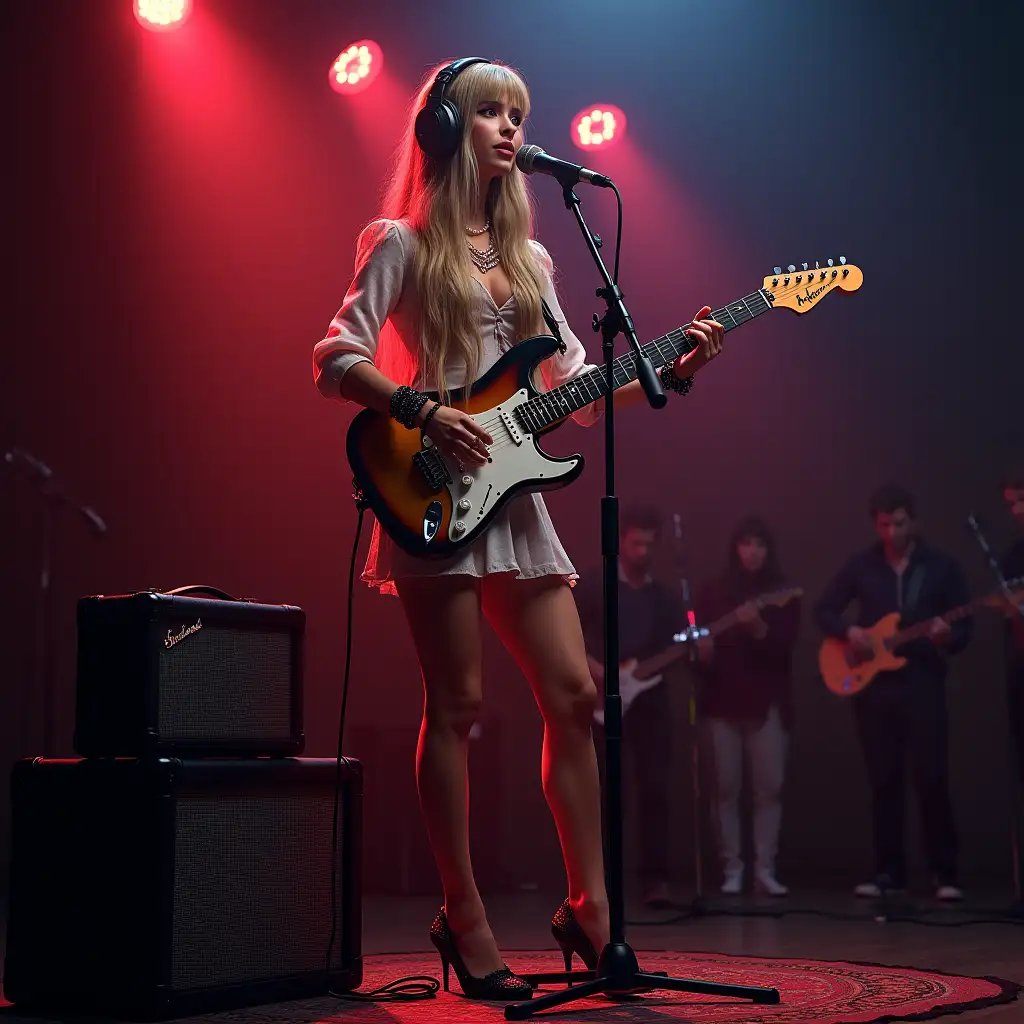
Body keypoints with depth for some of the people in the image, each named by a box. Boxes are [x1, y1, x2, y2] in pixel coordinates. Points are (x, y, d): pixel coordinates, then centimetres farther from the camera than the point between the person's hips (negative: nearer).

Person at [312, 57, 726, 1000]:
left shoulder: (527, 257, 19)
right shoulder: (404, 242, 1)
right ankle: (465, 922, 3)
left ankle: (588, 906, 10)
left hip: (511, 491, 6)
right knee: (458, 705, -5)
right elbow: (335, 359, -5)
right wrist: (422, 410, -18)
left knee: (573, 694, 2)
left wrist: (669, 370, 3)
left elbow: (579, 383, 16)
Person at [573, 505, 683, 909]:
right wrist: (590, 667, -13)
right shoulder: (592, 585, 2)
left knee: (655, 790, -3)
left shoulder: (666, 597, 15)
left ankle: (655, 880, 0)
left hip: (650, 700, 3)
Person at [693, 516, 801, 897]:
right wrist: (701, 651, -16)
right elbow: (697, 639, 6)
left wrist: (759, 628, -22)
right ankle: (731, 869, 4)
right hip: (722, 701, 0)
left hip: (768, 701, 0)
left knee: (770, 787, -5)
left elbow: (786, 645, -5)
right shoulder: (712, 593, 7)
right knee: (726, 787, -2)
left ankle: (765, 869, 2)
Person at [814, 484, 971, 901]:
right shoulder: (861, 565, 7)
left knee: (932, 778, -7)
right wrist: (849, 631, -9)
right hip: (872, 684, 2)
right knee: (883, 780, 5)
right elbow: (824, 611, 10)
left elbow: (964, 631, 1)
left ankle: (943, 872, 1)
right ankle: (888, 869, 12)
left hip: (922, 682, -2)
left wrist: (947, 636, -22)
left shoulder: (941, 566, 1)